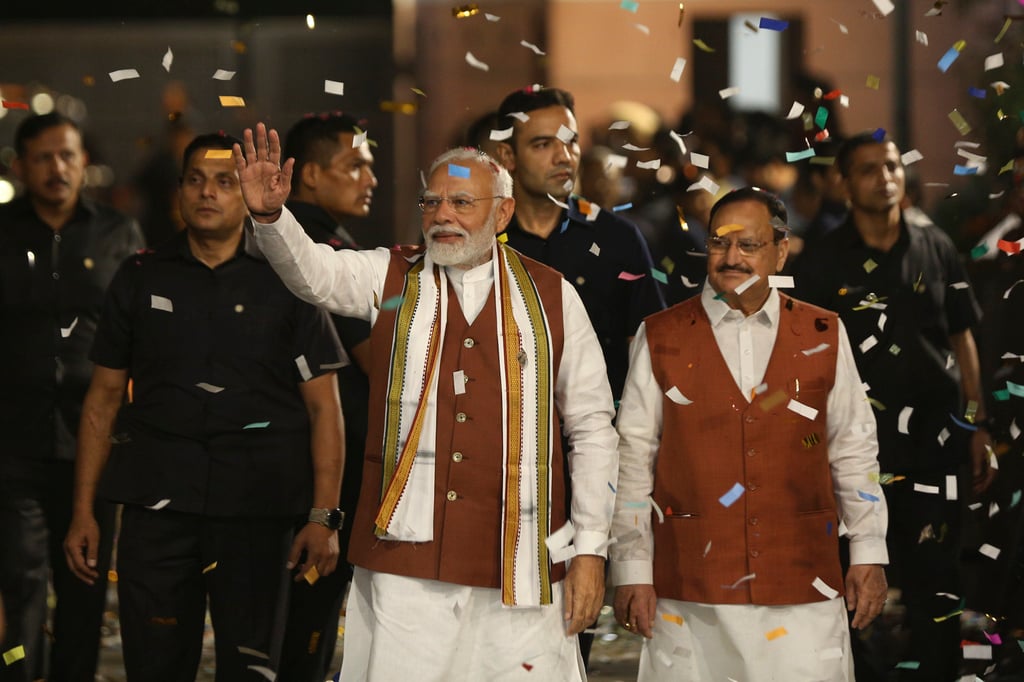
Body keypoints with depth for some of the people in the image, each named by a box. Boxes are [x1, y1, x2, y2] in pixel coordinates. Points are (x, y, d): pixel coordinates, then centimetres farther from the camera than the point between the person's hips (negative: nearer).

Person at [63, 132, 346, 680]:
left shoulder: (285, 284, 4)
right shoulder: (141, 279, 11)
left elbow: (323, 407, 2)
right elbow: (104, 398, 13)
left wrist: (324, 516, -8)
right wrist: (83, 510, 6)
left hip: (255, 509, -2)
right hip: (156, 497, 2)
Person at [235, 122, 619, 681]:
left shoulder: (550, 296, 7)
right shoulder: (391, 277, 8)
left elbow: (591, 427, 8)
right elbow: (311, 270, -11)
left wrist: (590, 551, 3)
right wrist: (270, 214, -32)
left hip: (520, 568, 0)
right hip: (406, 561, 0)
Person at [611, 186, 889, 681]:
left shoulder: (822, 336, 8)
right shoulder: (661, 339, 5)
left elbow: (854, 453, 12)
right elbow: (631, 463, 5)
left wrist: (868, 556, 8)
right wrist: (632, 573, 0)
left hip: (803, 591, 1)